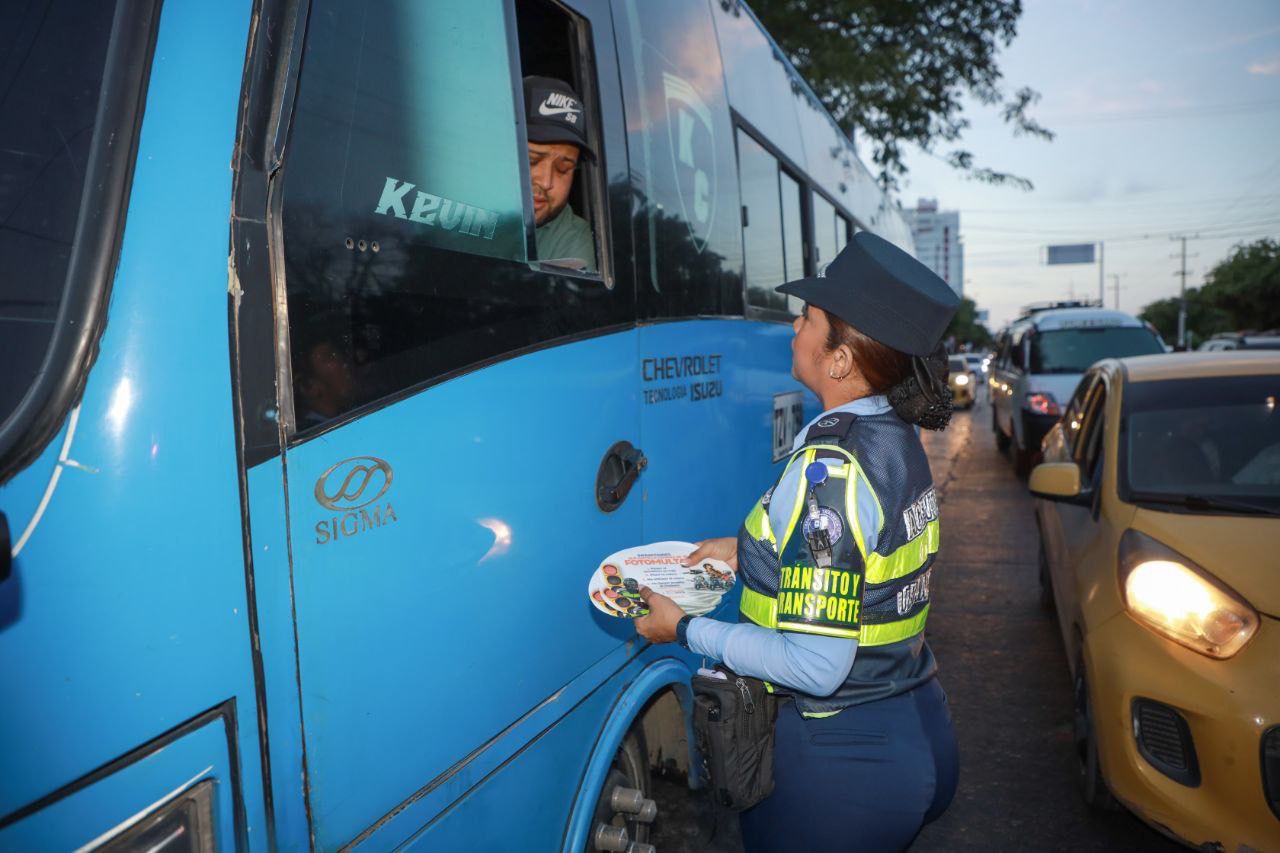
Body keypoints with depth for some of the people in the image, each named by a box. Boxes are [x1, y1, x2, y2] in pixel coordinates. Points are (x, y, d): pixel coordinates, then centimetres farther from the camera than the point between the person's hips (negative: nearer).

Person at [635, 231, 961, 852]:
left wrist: (685, 629, -16)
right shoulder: (896, 436, -1)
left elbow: (815, 666, -27)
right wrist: (748, 551, 10)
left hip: (843, 763, -8)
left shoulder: (830, 470, -27)